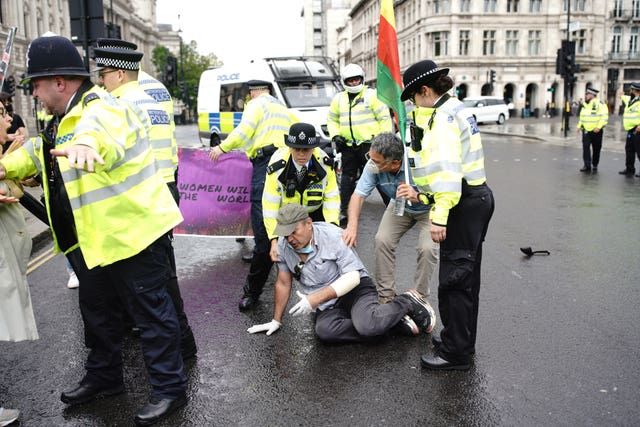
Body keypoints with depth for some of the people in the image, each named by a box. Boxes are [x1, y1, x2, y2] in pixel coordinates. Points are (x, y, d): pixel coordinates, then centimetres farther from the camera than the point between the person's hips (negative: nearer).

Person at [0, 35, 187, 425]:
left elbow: (101, 128, -44)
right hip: (93, 240, 11)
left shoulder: (101, 108, -19)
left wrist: (86, 144, -67)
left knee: (150, 311, 0)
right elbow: (39, 151, 30)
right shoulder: (63, 119, 14)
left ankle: (170, 388, 14)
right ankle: (104, 376, 41)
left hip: (132, 233, -10)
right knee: (96, 309, 22)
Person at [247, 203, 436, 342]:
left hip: (355, 289, -5)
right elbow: (283, 283, 8)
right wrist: (276, 321, 10)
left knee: (367, 325, -37)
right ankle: (396, 324, -17)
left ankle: (407, 302, -4)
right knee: (323, 331, -32)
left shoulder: (332, 235, -18)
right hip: (327, 306, 5)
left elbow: (353, 277, -21)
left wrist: (316, 298, -30)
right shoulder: (284, 245, -4)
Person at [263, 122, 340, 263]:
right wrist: (274, 240, -31)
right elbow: (270, 205, -25)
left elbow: (332, 198, -14)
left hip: (315, 212, 2)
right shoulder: (277, 167, -29)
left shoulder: (324, 164, -23)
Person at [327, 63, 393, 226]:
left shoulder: (372, 95, -2)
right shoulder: (338, 99, 12)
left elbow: (385, 118, -4)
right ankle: (344, 211, 17)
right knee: (347, 177, 9)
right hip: (348, 146, 4)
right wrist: (335, 136, 5)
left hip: (370, 143, -4)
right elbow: (332, 120, 21)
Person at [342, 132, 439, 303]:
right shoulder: (373, 166, -26)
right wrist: (352, 225, -39)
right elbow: (359, 195, -24)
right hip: (400, 207, 4)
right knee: (382, 240, -14)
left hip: (428, 209, -4)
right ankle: (385, 295, 1)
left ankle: (419, 297, -1)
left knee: (428, 248, -22)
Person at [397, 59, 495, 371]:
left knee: (454, 277, -3)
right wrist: (421, 195, 19)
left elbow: (448, 171, -24)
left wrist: (439, 217, -26)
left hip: (465, 205, -11)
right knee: (465, 275, 19)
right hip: (476, 198, 11)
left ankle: (455, 353, 7)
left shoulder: (442, 117, -15)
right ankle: (462, 340, 33)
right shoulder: (455, 110, 17)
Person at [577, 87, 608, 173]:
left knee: (596, 149, 6)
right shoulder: (584, 105, 12)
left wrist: (598, 127, -23)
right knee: (586, 147, -7)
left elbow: (604, 117, -15)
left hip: (596, 131, -5)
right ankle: (587, 166, -8)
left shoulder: (600, 104, -9)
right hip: (586, 130, 5)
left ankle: (595, 165, 19)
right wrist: (579, 126, 10)